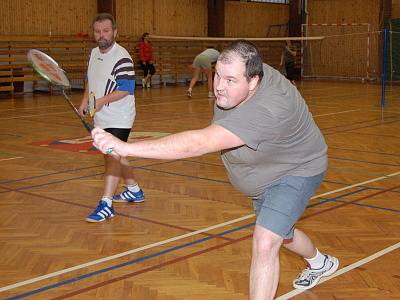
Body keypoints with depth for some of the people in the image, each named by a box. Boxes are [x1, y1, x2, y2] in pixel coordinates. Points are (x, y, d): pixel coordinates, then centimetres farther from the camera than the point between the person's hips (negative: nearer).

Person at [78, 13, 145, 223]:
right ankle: (134, 190, 36)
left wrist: (103, 100, -31)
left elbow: (126, 89, -22)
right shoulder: (94, 53, 8)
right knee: (115, 156, 19)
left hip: (118, 118, -9)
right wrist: (85, 100, 9)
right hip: (102, 118, 9)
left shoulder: (122, 58, -18)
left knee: (112, 157, -16)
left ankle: (106, 204, -17)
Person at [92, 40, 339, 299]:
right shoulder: (232, 81, -21)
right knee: (279, 233, 28)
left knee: (265, 245, -25)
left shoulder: (268, 110, -47)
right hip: (265, 174, 9)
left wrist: (125, 147, -61)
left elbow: (200, 144, -57)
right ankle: (321, 263, 60)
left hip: (295, 172, -9)